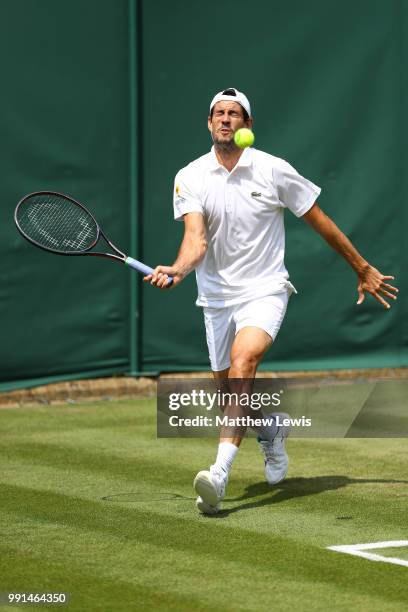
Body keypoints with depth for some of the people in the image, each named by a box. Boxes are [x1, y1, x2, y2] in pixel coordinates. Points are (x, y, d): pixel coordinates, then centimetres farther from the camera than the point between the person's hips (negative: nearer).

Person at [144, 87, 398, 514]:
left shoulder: (273, 171, -6)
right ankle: (270, 430, 48)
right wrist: (177, 271, -37)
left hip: (264, 290, -3)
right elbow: (196, 239, -15)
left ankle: (220, 472, -39)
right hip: (217, 297, 3)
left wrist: (363, 270, 10)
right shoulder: (190, 178, -3)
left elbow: (321, 223, 4)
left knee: (243, 358, -29)